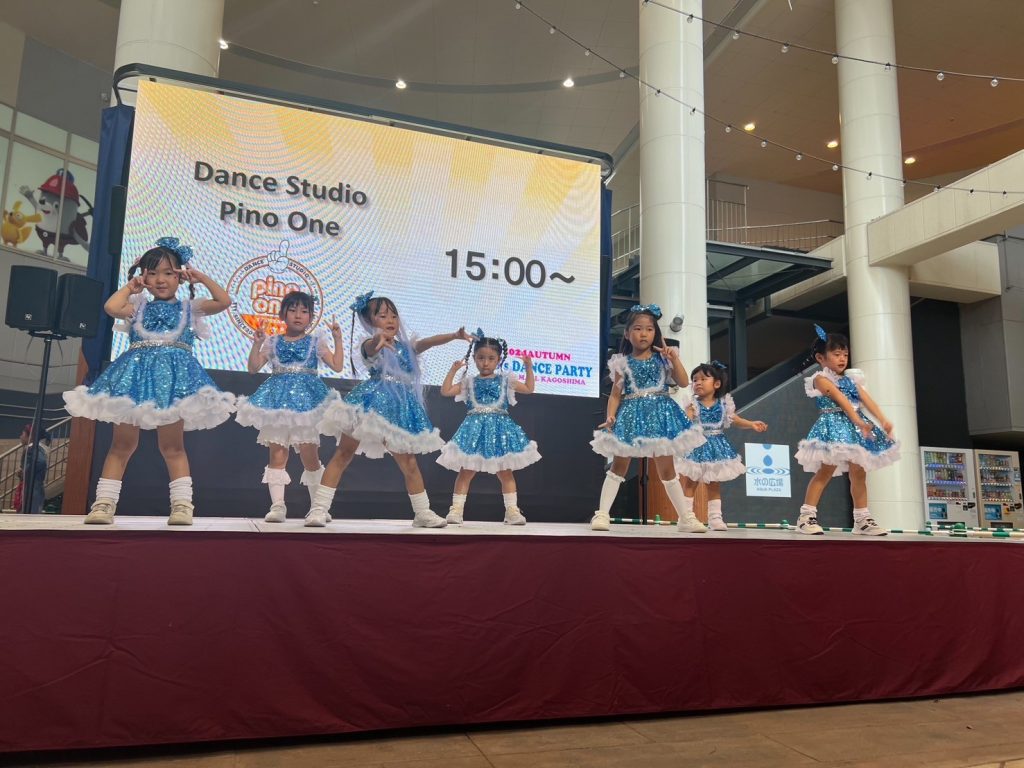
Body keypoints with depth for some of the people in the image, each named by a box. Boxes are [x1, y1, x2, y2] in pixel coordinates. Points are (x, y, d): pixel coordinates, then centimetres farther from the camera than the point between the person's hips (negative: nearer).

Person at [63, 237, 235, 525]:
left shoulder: (189, 308, 12)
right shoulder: (138, 307, 14)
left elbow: (224, 301, 0)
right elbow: (111, 307, -6)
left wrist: (201, 278, 4)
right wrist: (131, 286, 9)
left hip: (173, 375, -2)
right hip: (137, 374, 2)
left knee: (172, 446, -1)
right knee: (122, 444, 5)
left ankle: (182, 504, 0)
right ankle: (104, 503, 8)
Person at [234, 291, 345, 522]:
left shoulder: (316, 341, 9)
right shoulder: (273, 341, 12)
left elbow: (337, 366, 0)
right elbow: (253, 368, 7)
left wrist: (337, 339, -5)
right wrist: (257, 344, -4)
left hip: (306, 398, -2)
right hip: (278, 398, 2)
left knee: (309, 454, -3)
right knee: (277, 453, -2)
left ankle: (318, 507, 9)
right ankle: (277, 505, 1)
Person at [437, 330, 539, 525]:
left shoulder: (505, 380, 9)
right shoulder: (469, 382, 8)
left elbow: (529, 389, 13)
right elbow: (445, 391, 5)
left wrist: (528, 368, 4)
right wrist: (453, 370, 0)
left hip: (499, 427, 1)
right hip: (475, 427, 0)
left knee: (505, 472, 3)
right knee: (466, 471, -2)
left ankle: (512, 510, 7)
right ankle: (456, 510, 1)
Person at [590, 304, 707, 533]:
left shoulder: (663, 359, 7)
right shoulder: (623, 362, 3)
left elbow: (683, 383, 0)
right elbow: (615, 394, 1)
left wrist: (674, 358, -9)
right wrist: (610, 416, -15)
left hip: (660, 414, 1)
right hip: (631, 415, -1)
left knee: (666, 469, 7)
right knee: (619, 465, -2)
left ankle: (687, 517, 16)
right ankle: (602, 514, 0)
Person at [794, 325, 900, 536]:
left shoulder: (852, 379, 18)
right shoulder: (821, 379, -4)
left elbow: (867, 400, 5)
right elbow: (841, 400, -17)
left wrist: (883, 420, -9)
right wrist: (858, 421, -27)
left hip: (855, 428, 7)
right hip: (834, 426, -7)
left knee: (859, 473, 8)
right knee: (826, 470, -12)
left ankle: (862, 519, 17)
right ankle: (807, 516, -9)